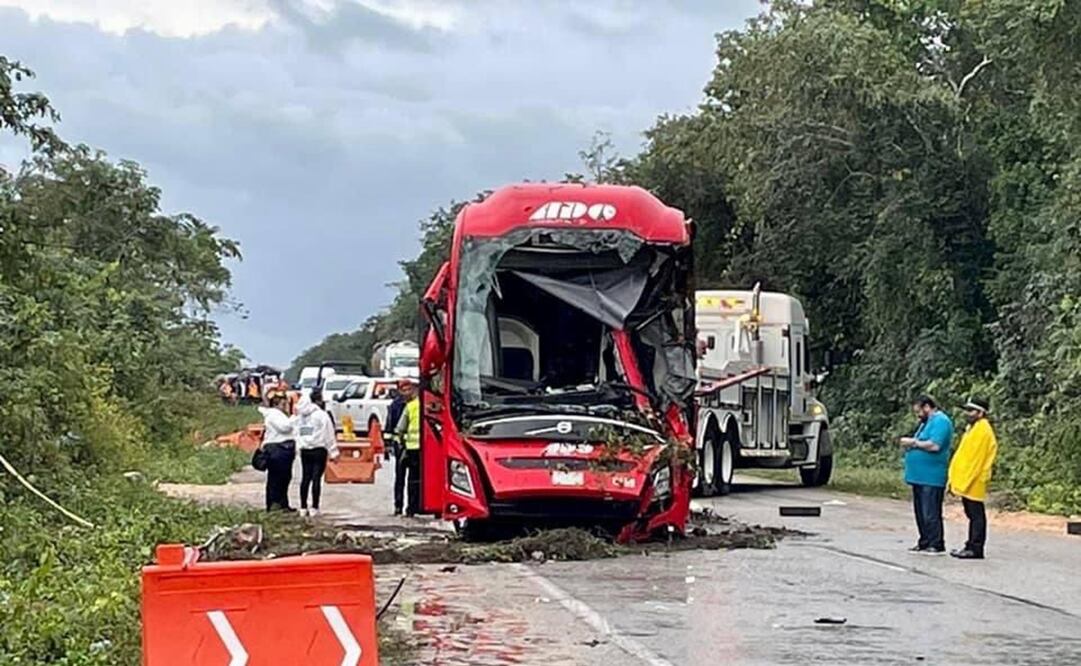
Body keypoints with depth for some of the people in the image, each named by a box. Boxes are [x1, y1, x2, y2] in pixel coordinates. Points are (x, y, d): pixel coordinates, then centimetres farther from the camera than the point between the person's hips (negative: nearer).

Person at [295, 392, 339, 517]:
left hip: (304, 450, 6)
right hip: (319, 450, -6)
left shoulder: (300, 416, 8)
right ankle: (314, 508, -5)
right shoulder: (321, 415, -11)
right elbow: (329, 435, -9)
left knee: (305, 478, 9)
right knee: (316, 478, -3)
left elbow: (297, 433, 7)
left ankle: (303, 508, 11)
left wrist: (299, 446, 9)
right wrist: (334, 452, -4)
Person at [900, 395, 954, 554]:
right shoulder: (926, 422, 21)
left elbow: (934, 446, -22)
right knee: (920, 512, 13)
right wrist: (910, 444, 5)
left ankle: (936, 545, -3)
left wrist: (914, 442, -12)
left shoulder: (941, 421, -11)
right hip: (920, 476, 10)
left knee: (931, 514, -7)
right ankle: (924, 543, 19)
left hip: (931, 478, -10)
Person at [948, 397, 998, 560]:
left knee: (976, 515, -5)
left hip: (973, 483, -10)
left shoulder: (983, 431, -14)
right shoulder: (973, 428, 17)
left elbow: (976, 459, -19)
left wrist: (965, 482, -19)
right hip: (965, 481, 10)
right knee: (972, 515, 13)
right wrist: (956, 480, 16)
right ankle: (972, 546, 17)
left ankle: (975, 549, -4)